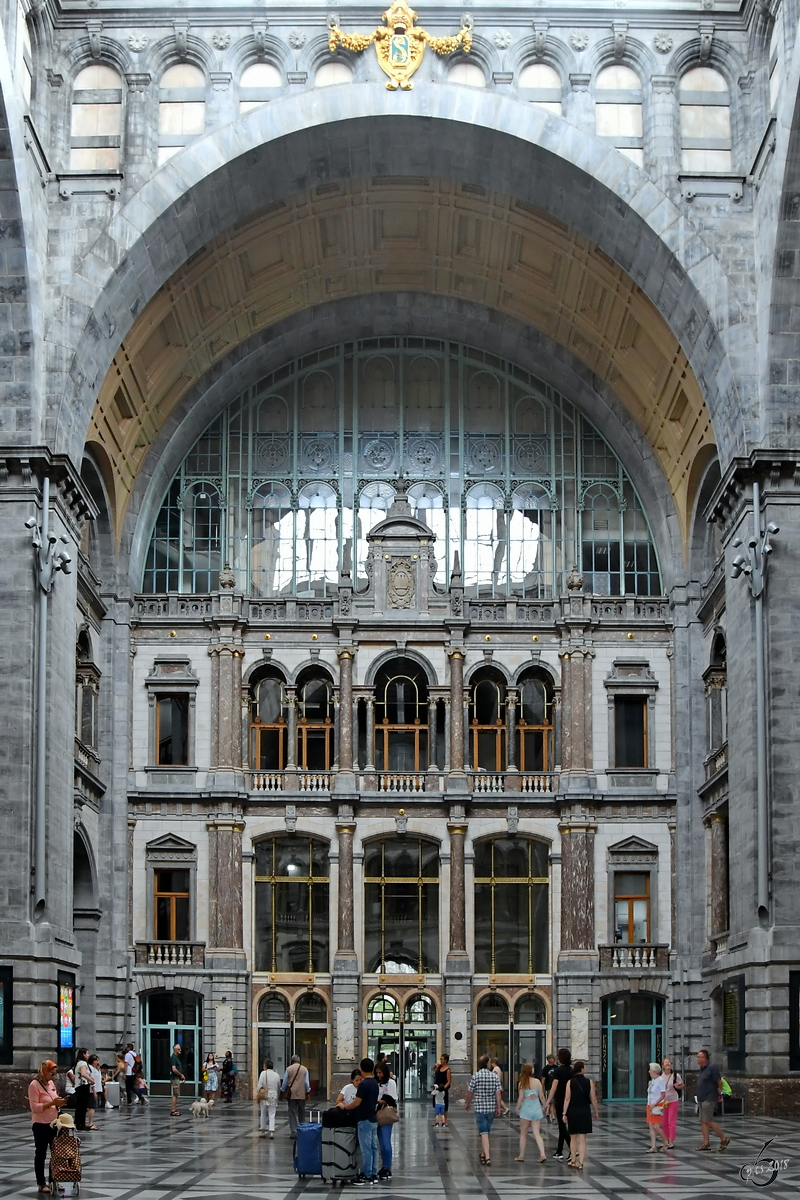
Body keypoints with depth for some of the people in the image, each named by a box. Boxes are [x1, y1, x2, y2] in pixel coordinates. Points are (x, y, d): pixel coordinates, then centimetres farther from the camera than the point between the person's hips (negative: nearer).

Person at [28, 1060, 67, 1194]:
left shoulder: (51, 1083, 9)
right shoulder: (34, 1085, -14)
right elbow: (34, 1107, -20)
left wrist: (59, 1103, -2)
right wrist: (52, 1103, -25)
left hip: (53, 1123, 8)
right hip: (41, 1125, -8)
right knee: (41, 1154, 2)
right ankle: (41, 1184, 9)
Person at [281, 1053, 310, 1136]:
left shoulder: (288, 1069, -1)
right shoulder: (304, 1069, 1)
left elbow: (285, 1082, 2)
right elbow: (307, 1082, 3)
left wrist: (283, 1091, 16)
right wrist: (308, 1092, 15)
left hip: (291, 1094, -1)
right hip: (302, 1095, 1)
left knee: (292, 1113, 1)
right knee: (301, 1114, 12)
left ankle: (294, 1133, -3)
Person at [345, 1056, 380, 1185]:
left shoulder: (363, 1084, -18)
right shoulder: (375, 1083, 9)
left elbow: (356, 1103, -18)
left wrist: (345, 1107, 0)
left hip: (364, 1120, -9)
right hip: (373, 1119, 9)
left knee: (366, 1148, -4)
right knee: (373, 1147, 10)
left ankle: (367, 1175, -2)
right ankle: (373, 1174, 13)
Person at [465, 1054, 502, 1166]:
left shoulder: (476, 1076, -8)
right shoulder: (494, 1076, -1)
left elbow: (470, 1092, -3)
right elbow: (498, 1093, -5)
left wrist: (467, 1104, 13)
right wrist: (498, 1107, 0)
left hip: (479, 1107, -3)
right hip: (491, 1108, 3)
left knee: (484, 1133, -6)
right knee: (486, 1131, 20)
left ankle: (487, 1157, -16)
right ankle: (483, 1154, 34)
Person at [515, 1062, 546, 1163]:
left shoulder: (522, 1083, -10)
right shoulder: (537, 1081, -4)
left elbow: (520, 1098, -10)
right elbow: (541, 1096, 1)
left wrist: (517, 1109, 3)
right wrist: (544, 1106, 18)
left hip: (526, 1109, -2)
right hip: (537, 1109, 3)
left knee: (523, 1134, 11)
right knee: (537, 1133, 6)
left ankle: (521, 1156, 16)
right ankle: (542, 1154, -7)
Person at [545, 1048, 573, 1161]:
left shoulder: (558, 1070, -12)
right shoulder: (571, 1070, 6)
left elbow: (554, 1087, -18)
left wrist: (548, 1101, -16)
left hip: (560, 1100, -6)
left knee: (562, 1126, -4)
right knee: (562, 1125, 14)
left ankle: (572, 1150, -19)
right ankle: (559, 1152, 19)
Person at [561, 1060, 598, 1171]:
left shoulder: (570, 1082, -4)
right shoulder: (589, 1082, -5)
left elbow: (567, 1099, -7)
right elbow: (593, 1099, -3)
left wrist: (564, 1113, -2)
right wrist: (595, 1112, 9)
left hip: (573, 1111, 1)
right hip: (585, 1112, -1)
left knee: (573, 1137, 16)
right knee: (582, 1139, 2)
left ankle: (573, 1161, 23)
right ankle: (581, 1163, -3)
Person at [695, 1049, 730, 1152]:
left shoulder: (712, 1068, -15)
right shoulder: (701, 1068, 13)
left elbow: (719, 1082, -14)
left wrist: (719, 1092, -2)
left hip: (709, 1099, -9)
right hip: (701, 1099, 9)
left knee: (708, 1121, -11)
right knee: (702, 1121, 7)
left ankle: (724, 1139, 0)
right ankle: (706, 1143, 10)